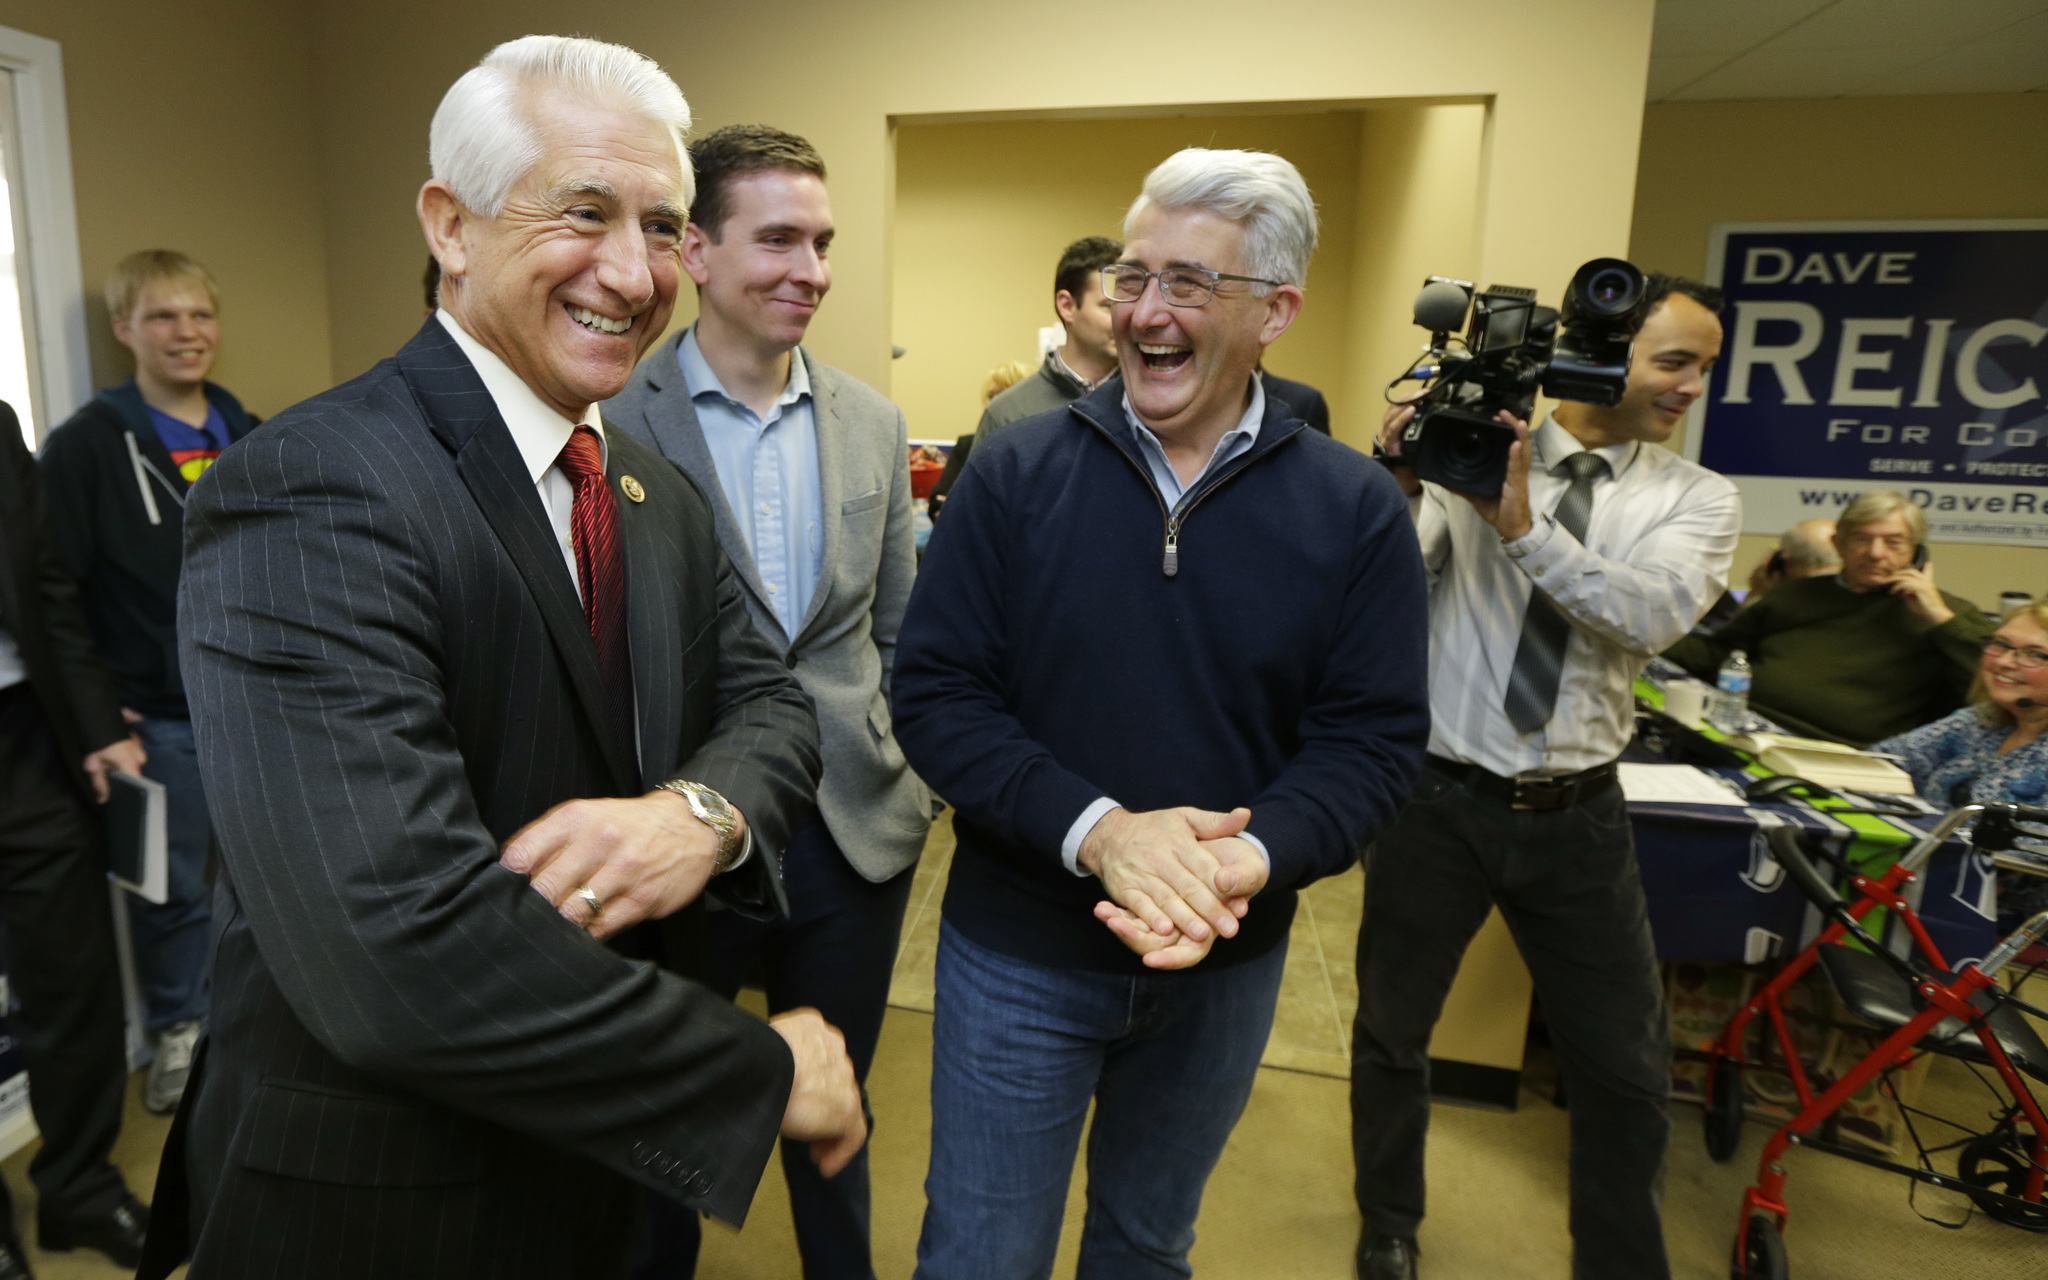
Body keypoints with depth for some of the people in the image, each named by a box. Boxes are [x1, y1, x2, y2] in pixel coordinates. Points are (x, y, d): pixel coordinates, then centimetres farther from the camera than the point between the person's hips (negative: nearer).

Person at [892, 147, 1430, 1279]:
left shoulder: (1354, 508, -6)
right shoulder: (1016, 473, -9)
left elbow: (1373, 738, -7)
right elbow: (935, 692, -12)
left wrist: (1253, 857, -27)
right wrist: (1096, 830, -26)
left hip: (1229, 963, 2)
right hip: (1018, 951, -1)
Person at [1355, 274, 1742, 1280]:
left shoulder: (1697, 499, 2)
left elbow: (1655, 614, -18)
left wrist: (1525, 526, -27)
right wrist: (1401, 489, -30)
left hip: (1578, 818, 2)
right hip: (1437, 799, -2)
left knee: (1628, 1067, 13)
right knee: (1392, 1028, 16)